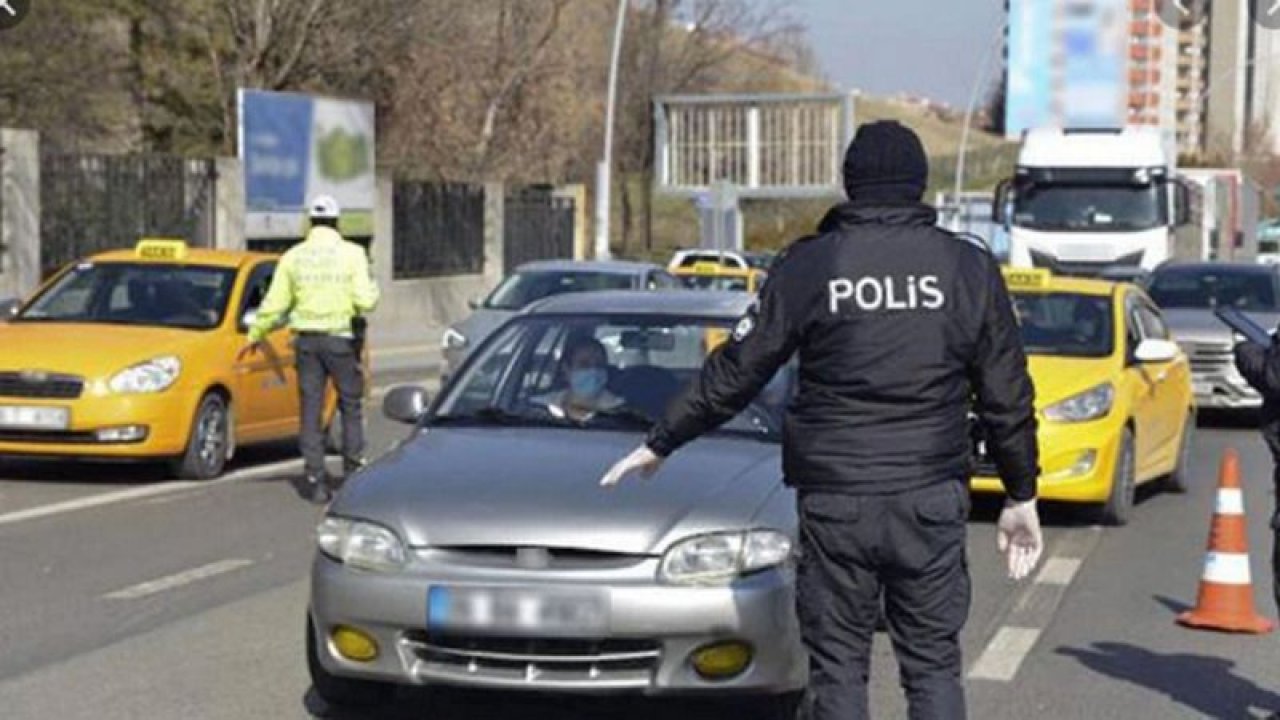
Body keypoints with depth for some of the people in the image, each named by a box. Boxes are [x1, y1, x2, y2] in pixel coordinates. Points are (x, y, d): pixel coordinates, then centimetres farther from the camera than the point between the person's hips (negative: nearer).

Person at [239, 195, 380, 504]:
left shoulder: (294, 257, 4)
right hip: (341, 339, -2)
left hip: (307, 340, 2)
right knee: (351, 406, 10)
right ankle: (354, 471, 9)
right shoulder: (351, 253, -4)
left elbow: (274, 304, 5)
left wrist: (255, 336, 17)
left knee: (311, 411, 5)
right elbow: (365, 301, -12)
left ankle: (316, 481, 4)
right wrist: (372, 289, 11)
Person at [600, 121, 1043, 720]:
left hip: (834, 500, -1)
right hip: (933, 500, 2)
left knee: (838, 671, 7)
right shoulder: (969, 267, 3)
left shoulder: (807, 265, -2)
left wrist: (660, 442, 12)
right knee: (933, 667, 9)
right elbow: (1008, 395, 6)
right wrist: (1021, 496, 16)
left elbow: (734, 372, 1)